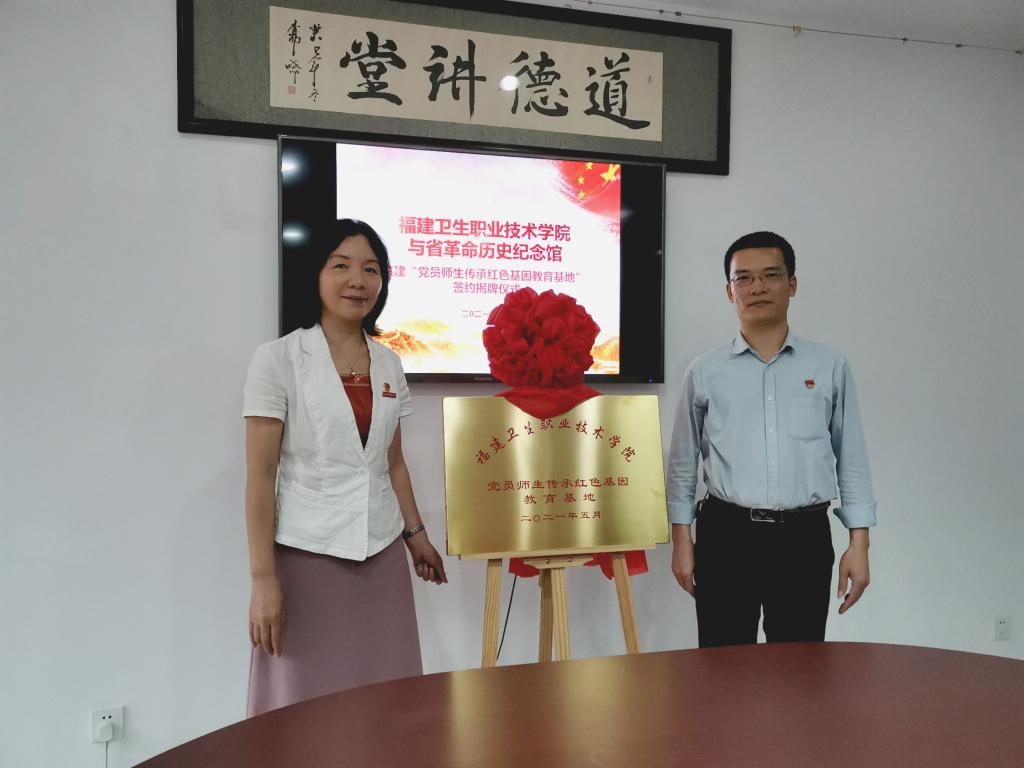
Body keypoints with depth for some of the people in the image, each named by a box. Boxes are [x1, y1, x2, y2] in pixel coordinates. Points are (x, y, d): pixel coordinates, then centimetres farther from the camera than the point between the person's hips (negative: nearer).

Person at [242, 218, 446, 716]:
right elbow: (260, 476, -9)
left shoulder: (389, 364, 8)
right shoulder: (277, 360, -7)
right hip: (306, 556, -4)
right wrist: (263, 577, -12)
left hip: (382, 557, 5)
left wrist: (416, 534, 17)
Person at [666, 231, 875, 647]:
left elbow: (852, 460, 7)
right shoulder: (705, 371, 3)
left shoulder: (831, 367, 4)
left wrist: (859, 543, 3)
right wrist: (681, 540, 5)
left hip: (804, 539, 1)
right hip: (726, 536, 0)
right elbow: (682, 462, 8)